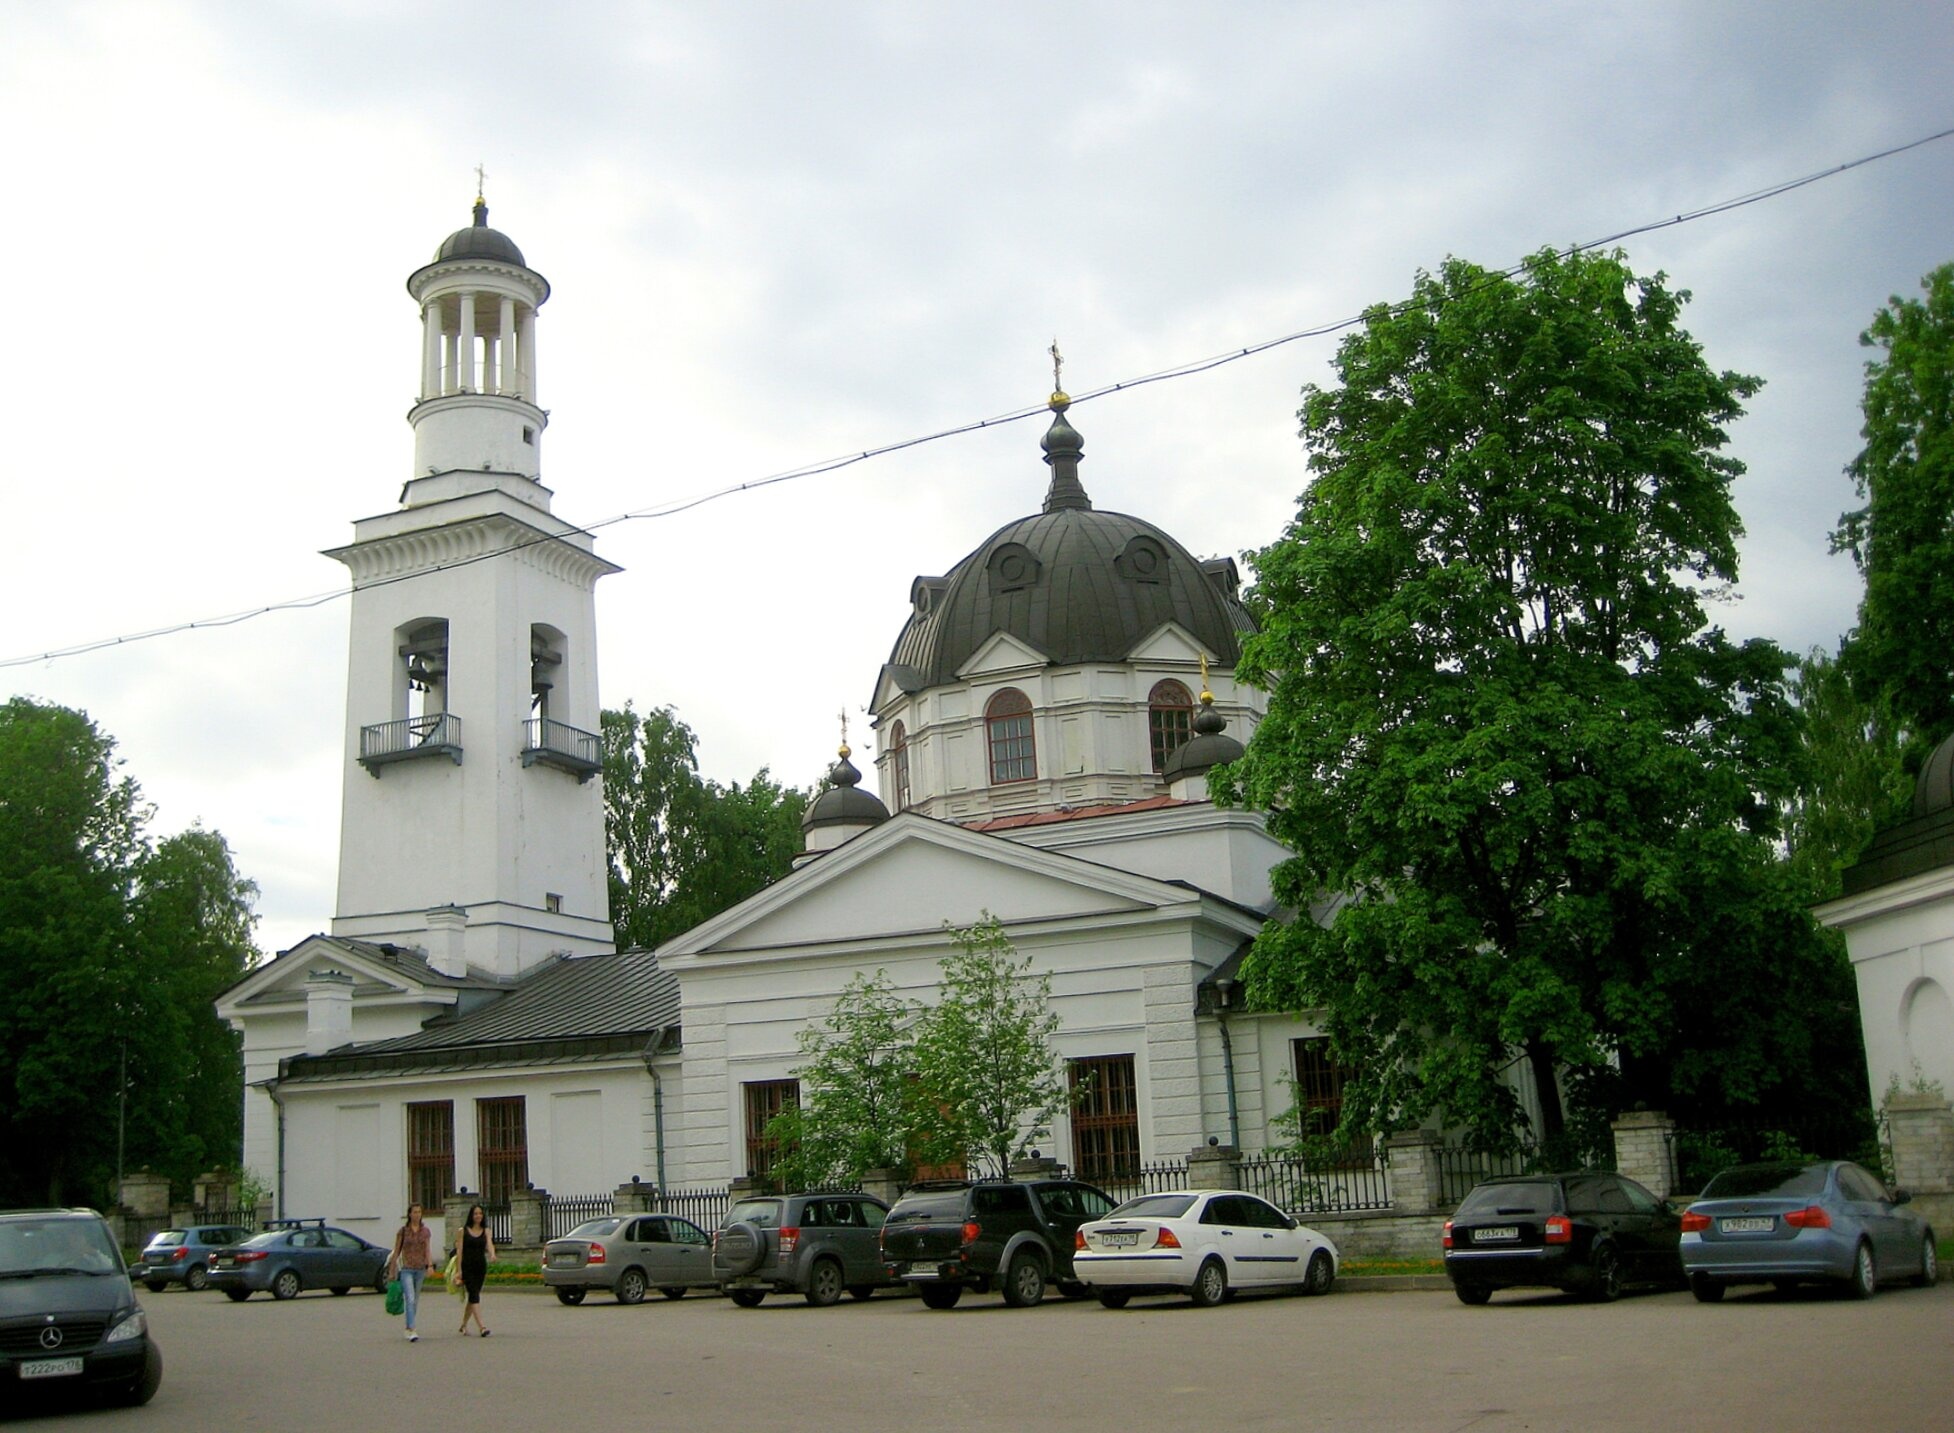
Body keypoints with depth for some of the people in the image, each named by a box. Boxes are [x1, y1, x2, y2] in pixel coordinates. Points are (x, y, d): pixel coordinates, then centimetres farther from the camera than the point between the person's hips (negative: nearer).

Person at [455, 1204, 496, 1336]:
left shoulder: (486, 1231, 9)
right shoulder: (463, 1231, 2)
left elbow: (490, 1245, -7)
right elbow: (459, 1251, -1)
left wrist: (492, 1254, -30)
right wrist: (459, 1270, -8)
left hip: (481, 1267, 3)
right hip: (467, 1267, -3)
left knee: (473, 1296, 10)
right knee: (474, 1295, -13)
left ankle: (464, 1325, 27)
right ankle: (481, 1326, -21)